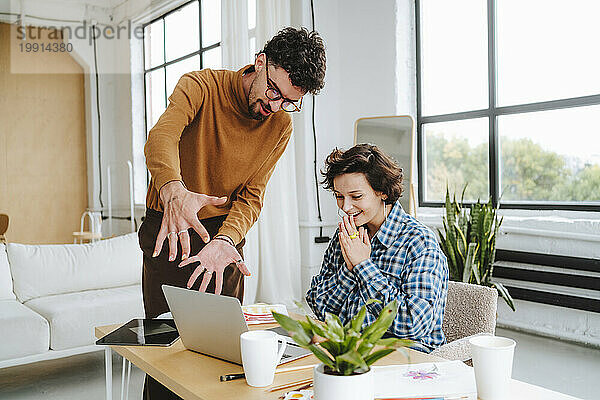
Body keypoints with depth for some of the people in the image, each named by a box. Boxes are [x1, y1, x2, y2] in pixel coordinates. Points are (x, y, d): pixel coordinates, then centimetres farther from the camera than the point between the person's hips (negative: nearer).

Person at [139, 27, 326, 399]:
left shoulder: (281, 126, -2)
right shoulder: (201, 86, -13)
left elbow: (251, 197, -7)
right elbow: (161, 136, -32)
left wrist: (224, 241, -27)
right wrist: (174, 190, -54)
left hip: (226, 232, 3)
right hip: (170, 231, -3)